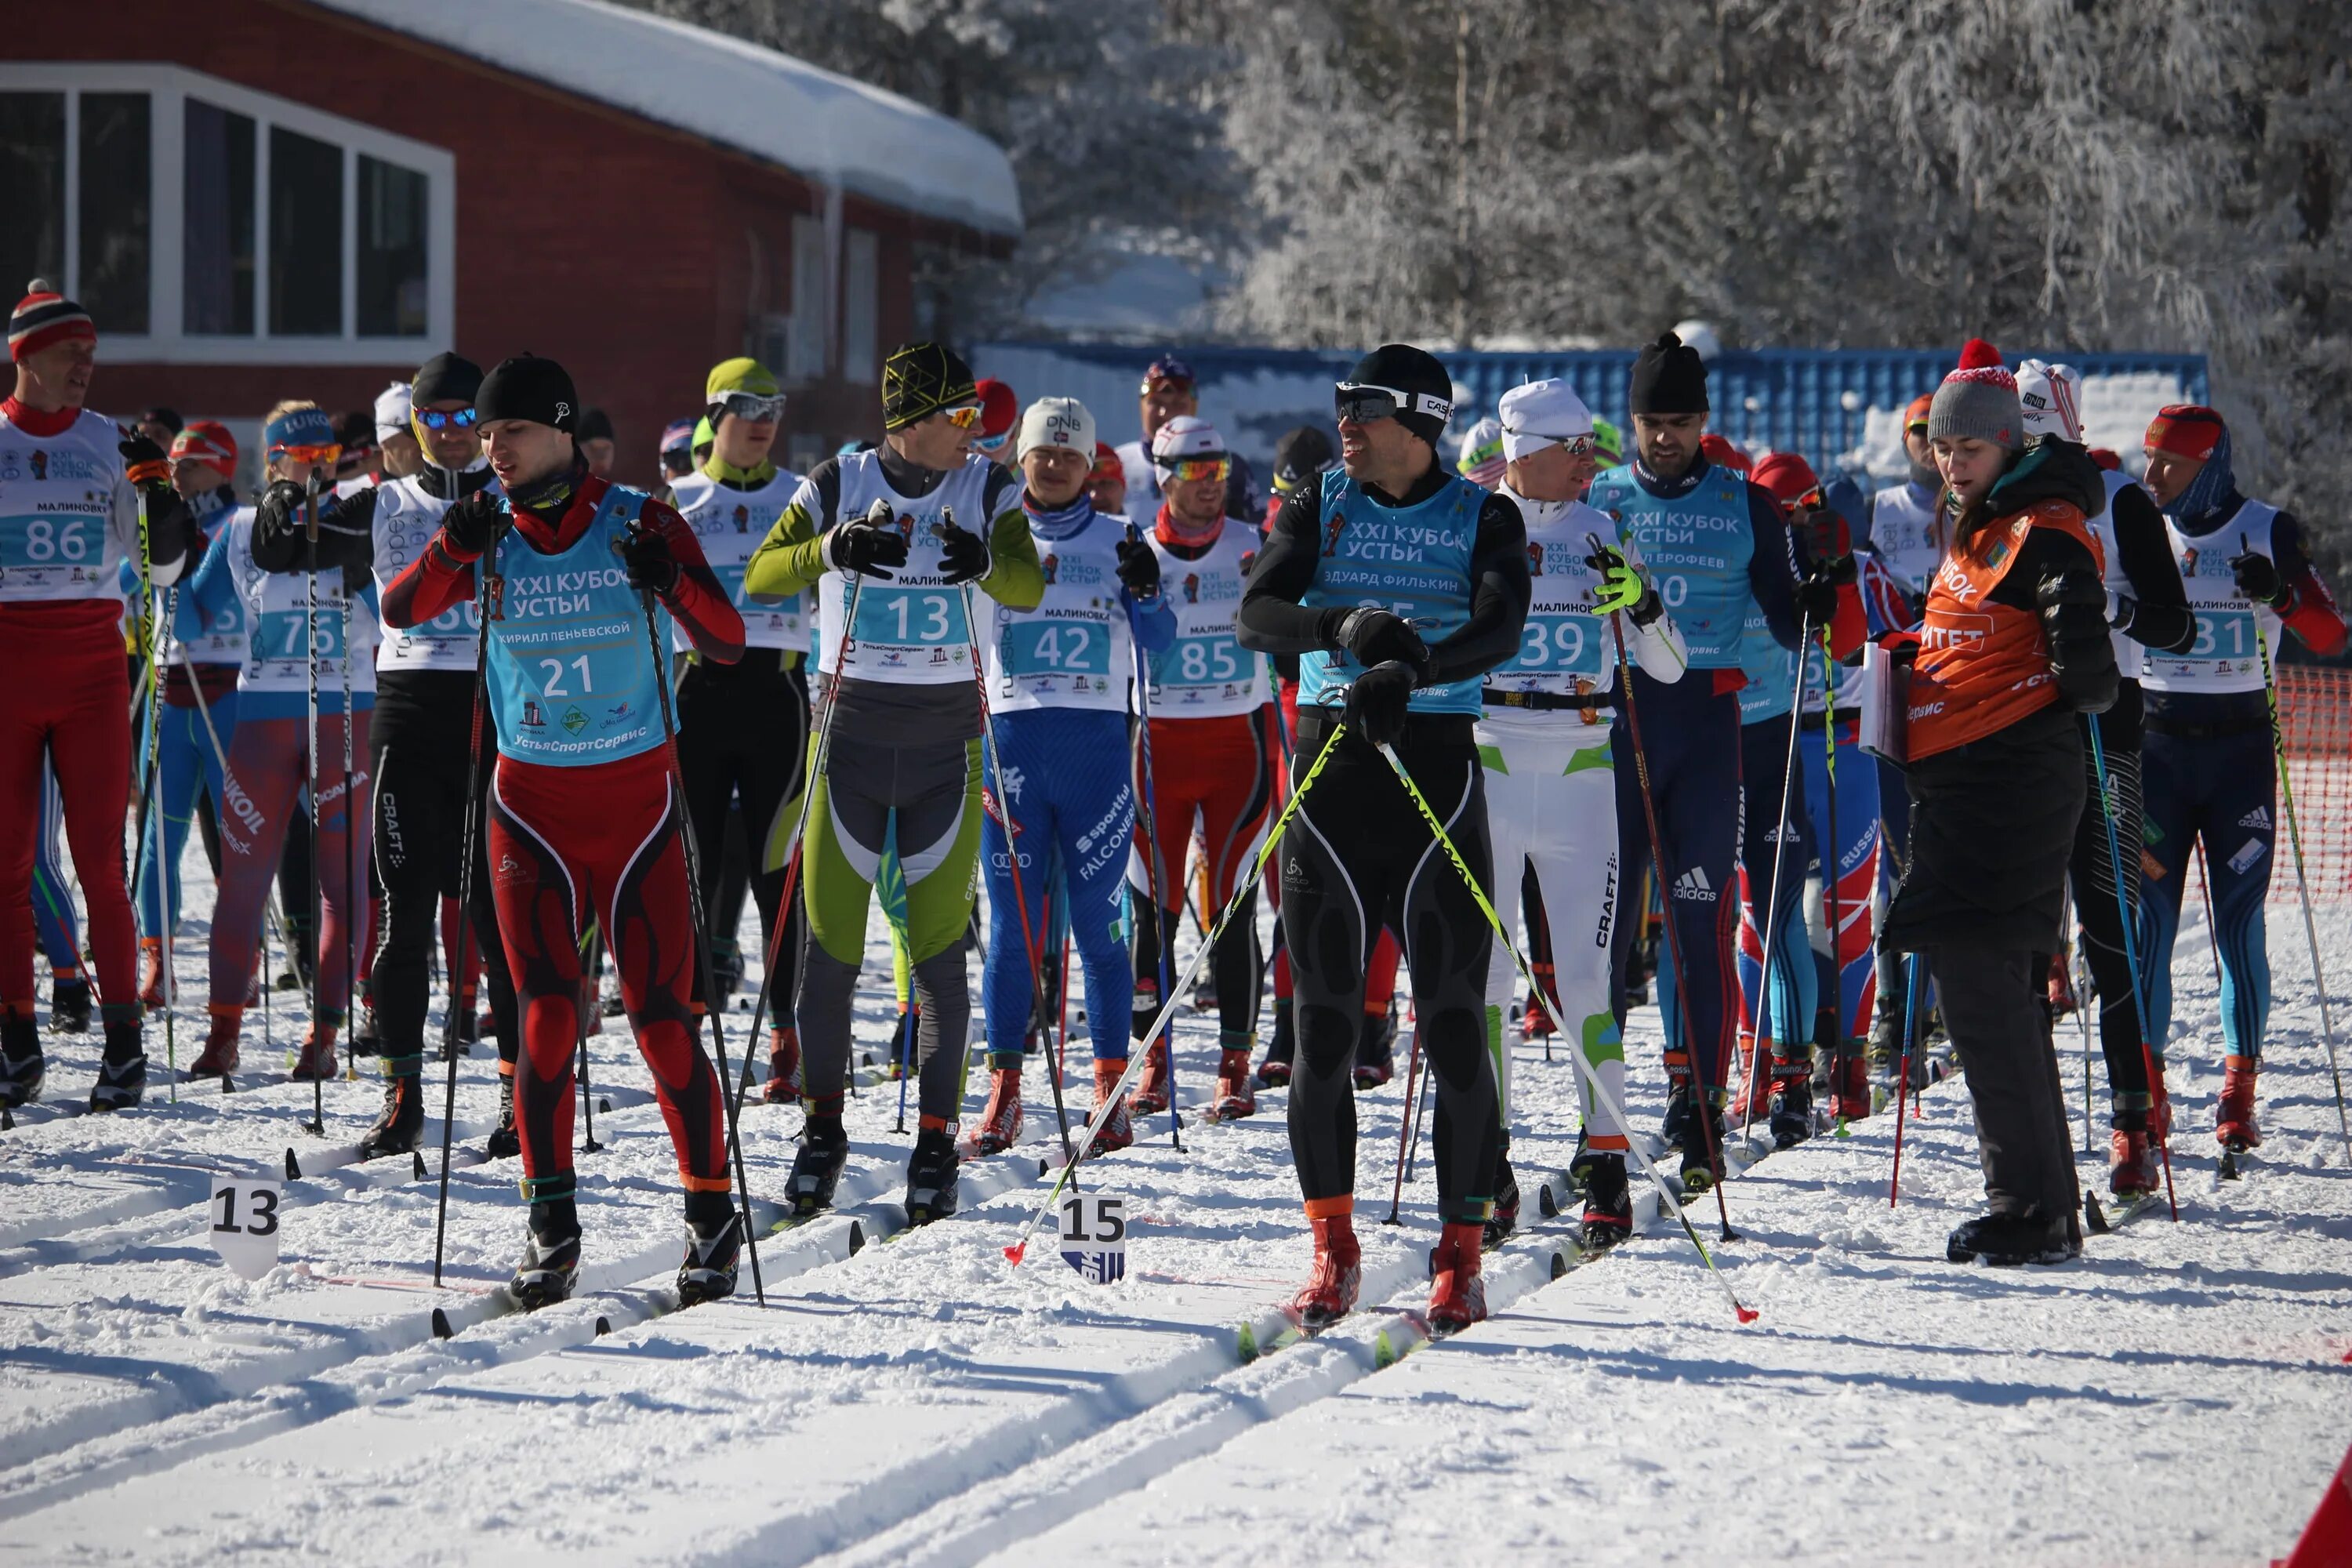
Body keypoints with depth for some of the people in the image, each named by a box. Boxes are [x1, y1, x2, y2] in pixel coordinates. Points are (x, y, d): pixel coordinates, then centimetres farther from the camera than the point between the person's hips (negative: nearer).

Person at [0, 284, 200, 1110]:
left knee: (101, 861, -4)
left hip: (92, 672, 0)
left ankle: (123, 1042, -2)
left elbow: (163, 567, 7)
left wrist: (158, 492, -7)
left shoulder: (112, 445, 6)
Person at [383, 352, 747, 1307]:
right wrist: (452, 553, -27)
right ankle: (550, 1228, 1)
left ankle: (711, 1216, 10)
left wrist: (671, 584, -28)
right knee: (546, 1017, -7)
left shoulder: (640, 524, -6)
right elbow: (400, 613, -10)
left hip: (636, 799, -2)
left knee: (663, 1020, -2)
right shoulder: (489, 531, 0)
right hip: (532, 807, 2)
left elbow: (726, 643, -10)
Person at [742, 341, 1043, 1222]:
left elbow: (1028, 589, -12)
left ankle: (937, 1140, 6)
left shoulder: (988, 491, 1)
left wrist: (985, 561, -33)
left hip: (947, 740, 0)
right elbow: (761, 576, -9)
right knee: (830, 941, 0)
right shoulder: (839, 487, -1)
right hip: (852, 733, 0)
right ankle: (822, 1125, 15)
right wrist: (833, 548, -26)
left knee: (938, 946, -1)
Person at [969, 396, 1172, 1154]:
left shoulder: (1118, 541, 8)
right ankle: (1003, 1092, 3)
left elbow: (1157, 640, 2)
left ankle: (1112, 1089, 0)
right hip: (1011, 743, 1)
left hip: (1096, 746, -1)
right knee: (1013, 924, -1)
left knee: (1098, 922, -3)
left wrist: (1145, 590, -17)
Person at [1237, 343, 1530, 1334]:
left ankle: (1461, 1257, 1)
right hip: (1329, 770, 2)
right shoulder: (1316, 511, 10)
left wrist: (1410, 670, -32)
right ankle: (1332, 1250, 12)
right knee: (1323, 1026, 2)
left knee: (1454, 1026, -5)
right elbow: (1256, 615, -6)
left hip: (1435, 766, -2)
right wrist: (1346, 628, -25)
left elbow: (1500, 629, -14)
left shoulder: (1483, 519, 3)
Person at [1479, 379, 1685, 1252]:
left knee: (1584, 980, -4)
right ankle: (1489, 1162, 10)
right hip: (1487, 763, -1)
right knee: (1481, 971, 1)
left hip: (1579, 772, 1)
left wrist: (1641, 601, -11)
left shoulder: (1601, 536, 7)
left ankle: (1607, 1159, 0)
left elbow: (1668, 666, 8)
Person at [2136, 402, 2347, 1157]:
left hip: (2239, 747, -2)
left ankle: (2239, 1094, 7)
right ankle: (2145, 1094, -1)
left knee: (2240, 925, -2)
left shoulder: (2267, 531, -2)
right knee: (2147, 920, -5)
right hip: (2157, 745, 2)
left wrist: (2280, 591, -25)